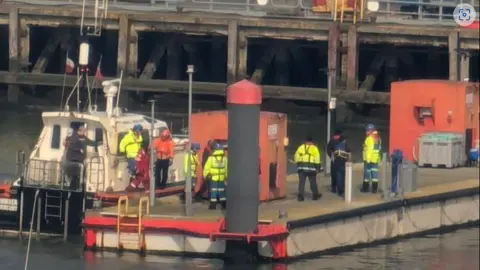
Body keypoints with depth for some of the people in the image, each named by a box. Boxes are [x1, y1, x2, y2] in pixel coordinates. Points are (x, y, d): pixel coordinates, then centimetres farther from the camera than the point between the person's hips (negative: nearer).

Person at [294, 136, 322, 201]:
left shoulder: (301, 147, 9)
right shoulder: (314, 148, 0)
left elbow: (296, 157, 11)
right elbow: (317, 158, -5)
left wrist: (297, 164, 22)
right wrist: (318, 167, -1)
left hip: (302, 167, 2)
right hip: (311, 167, -2)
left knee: (301, 182, 2)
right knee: (313, 182, 9)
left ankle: (300, 196, -5)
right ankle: (315, 195, 19)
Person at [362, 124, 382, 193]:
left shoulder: (370, 138, -16)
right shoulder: (377, 138, 12)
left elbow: (369, 149, -21)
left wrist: (368, 158, -21)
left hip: (369, 159, -8)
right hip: (376, 158, 8)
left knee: (367, 172, 2)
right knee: (374, 172, 7)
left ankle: (366, 187, 8)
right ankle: (374, 188, 5)